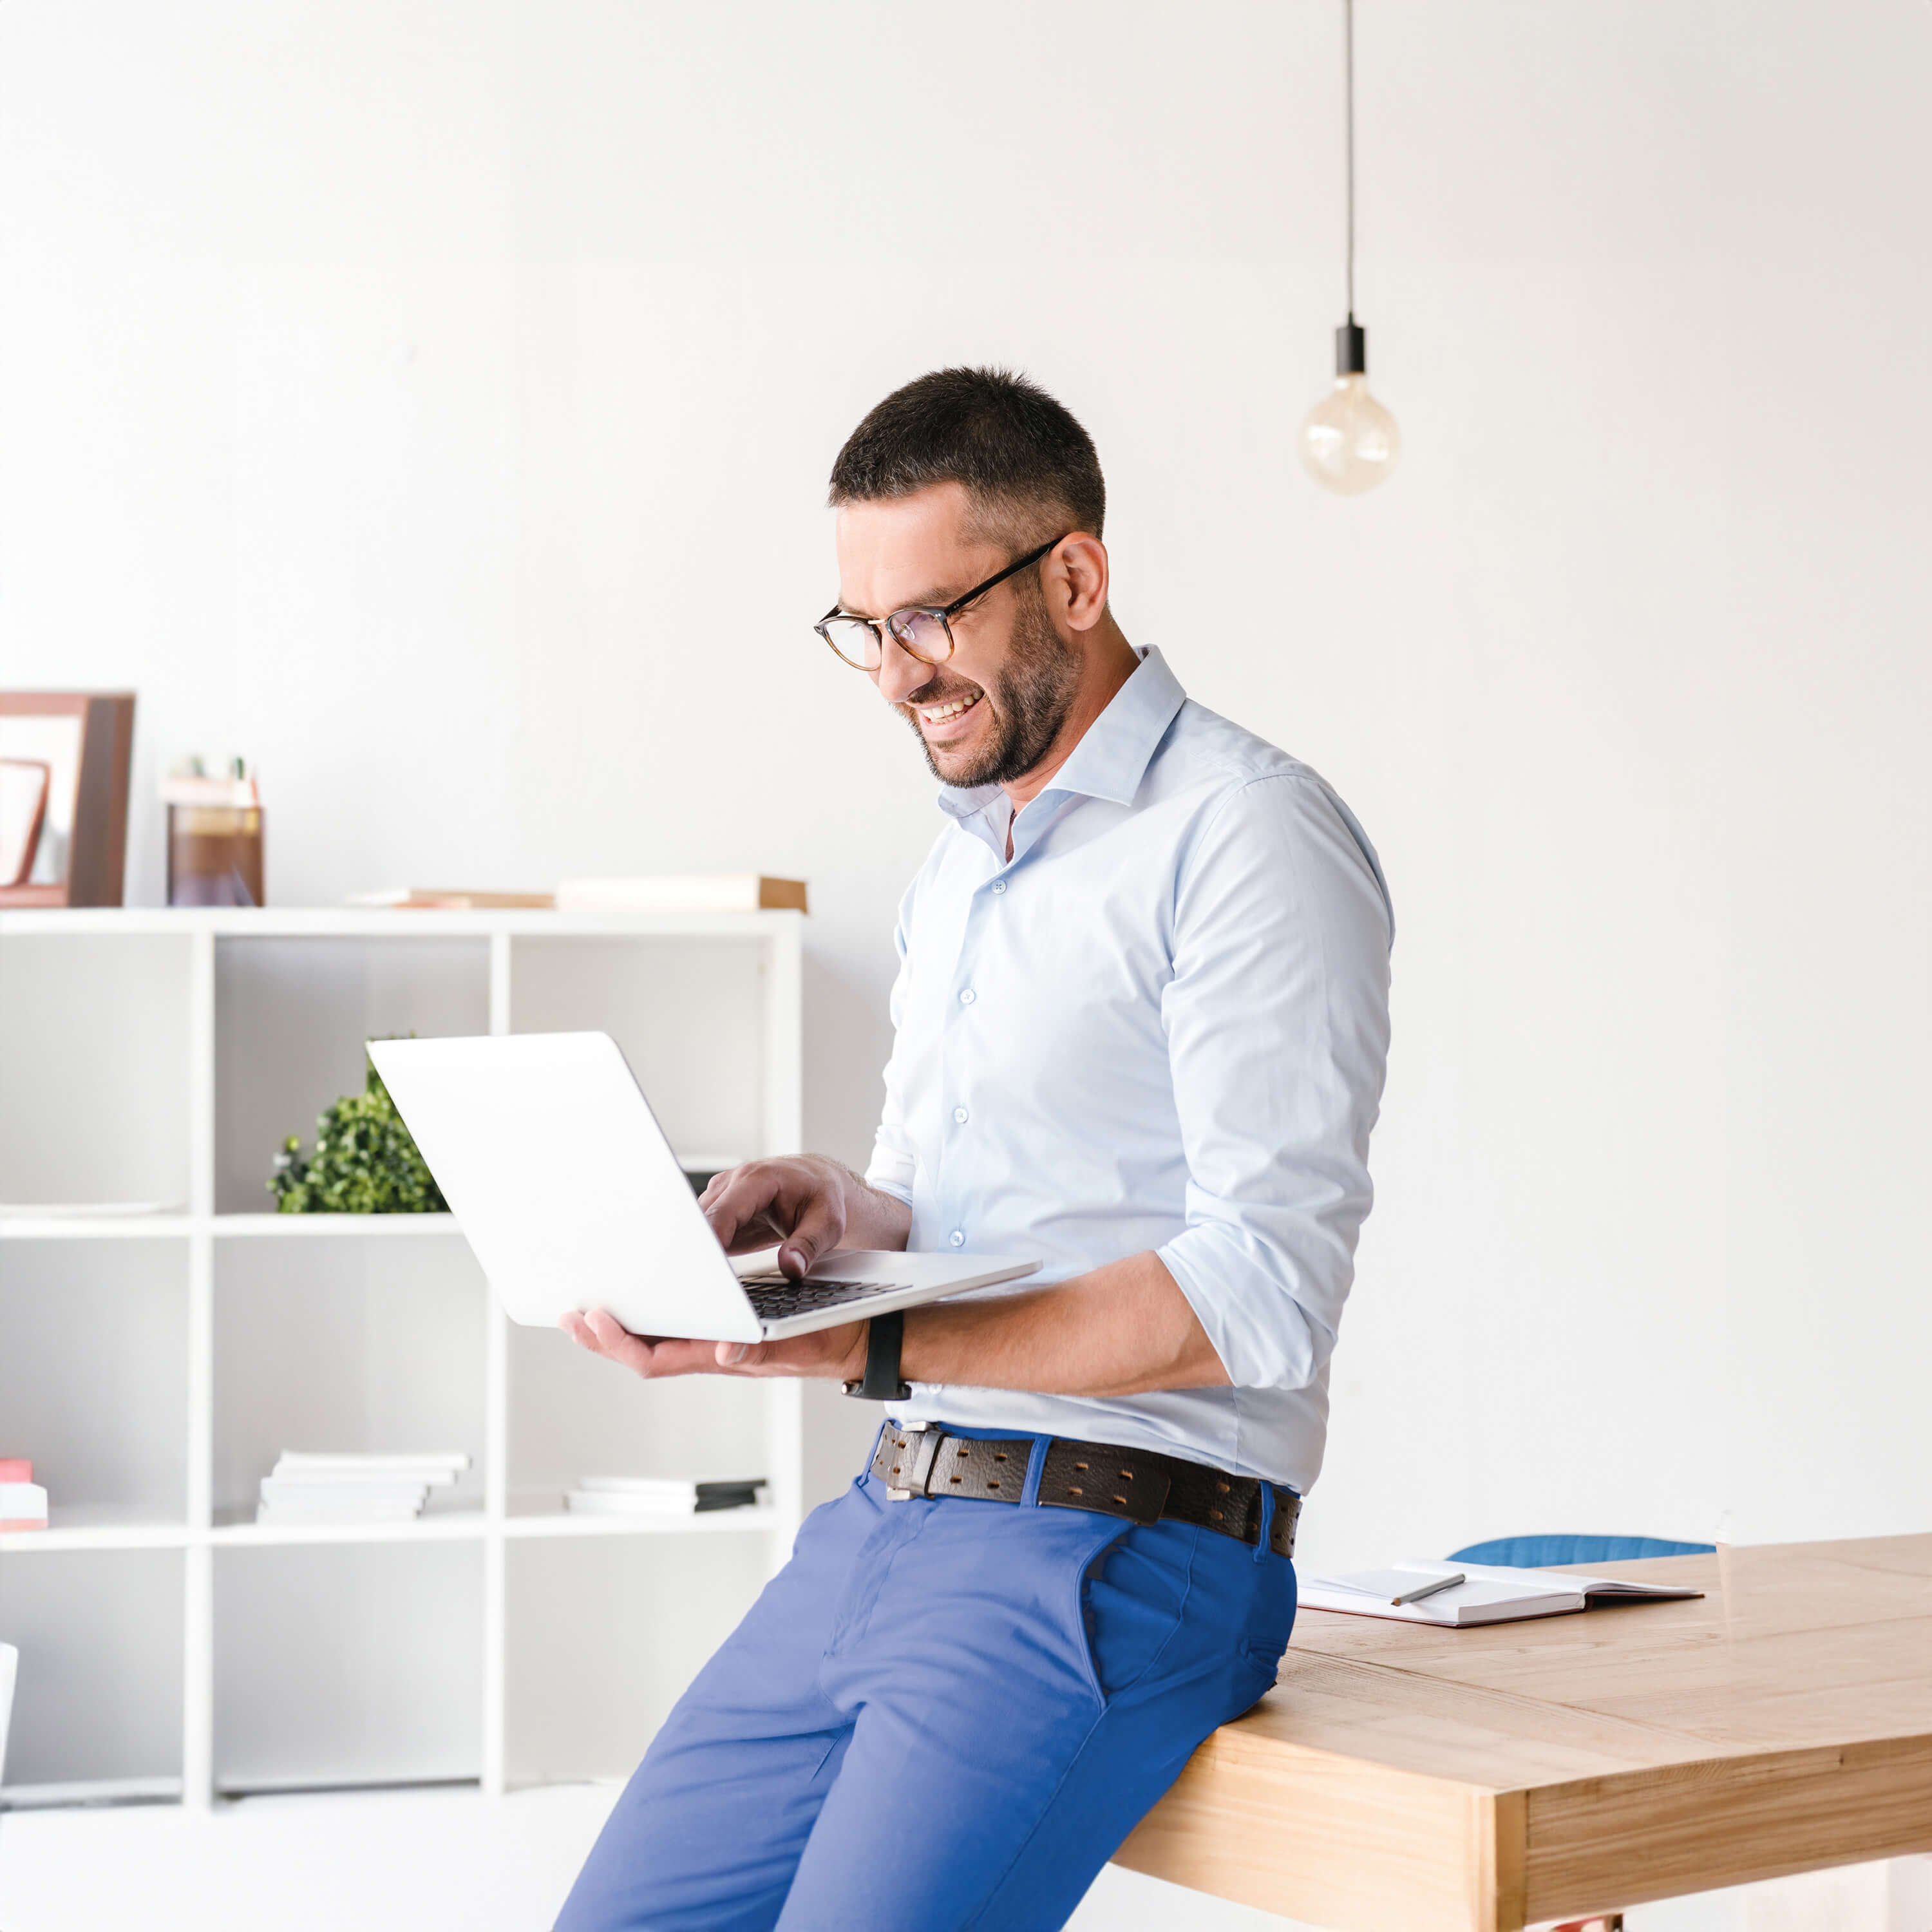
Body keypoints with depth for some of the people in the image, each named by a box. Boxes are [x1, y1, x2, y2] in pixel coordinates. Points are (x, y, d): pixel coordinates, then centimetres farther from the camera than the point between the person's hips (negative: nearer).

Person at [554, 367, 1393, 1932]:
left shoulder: (1248, 838, -10)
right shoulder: (957, 865, 19)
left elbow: (1263, 1293, -18)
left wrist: (873, 1353, -22)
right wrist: (835, 1213, 2)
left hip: (1123, 1548, -8)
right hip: (889, 1514, 8)